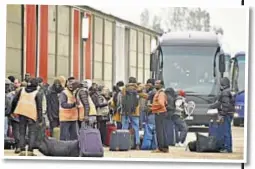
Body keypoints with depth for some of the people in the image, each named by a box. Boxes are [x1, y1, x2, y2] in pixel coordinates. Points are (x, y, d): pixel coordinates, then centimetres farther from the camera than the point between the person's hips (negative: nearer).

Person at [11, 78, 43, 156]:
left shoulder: (22, 91, 7)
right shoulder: (37, 94, -3)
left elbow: (14, 101, 10)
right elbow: (39, 107, -5)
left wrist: (12, 111, 22)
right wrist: (40, 119, -2)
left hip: (22, 114, 3)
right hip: (32, 115, -3)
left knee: (22, 133, 10)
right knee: (32, 133, 3)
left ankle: (22, 150, 3)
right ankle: (30, 151, -5)